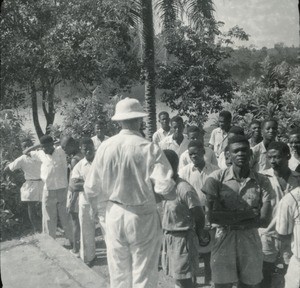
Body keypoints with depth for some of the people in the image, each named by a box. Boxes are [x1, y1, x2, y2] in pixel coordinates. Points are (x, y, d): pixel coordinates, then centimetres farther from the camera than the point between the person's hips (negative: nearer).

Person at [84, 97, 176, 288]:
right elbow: (166, 188, -21)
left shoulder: (104, 148, -7)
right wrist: (152, 195, 1)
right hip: (142, 218, -3)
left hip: (114, 216, 4)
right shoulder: (149, 149, -16)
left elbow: (91, 188, 0)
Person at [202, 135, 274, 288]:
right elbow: (212, 216, -14)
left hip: (251, 244, 2)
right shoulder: (216, 178, -8)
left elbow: (264, 220, -8)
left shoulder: (262, 181, -2)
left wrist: (228, 220, -14)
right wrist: (248, 214, -13)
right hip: (223, 243, -1)